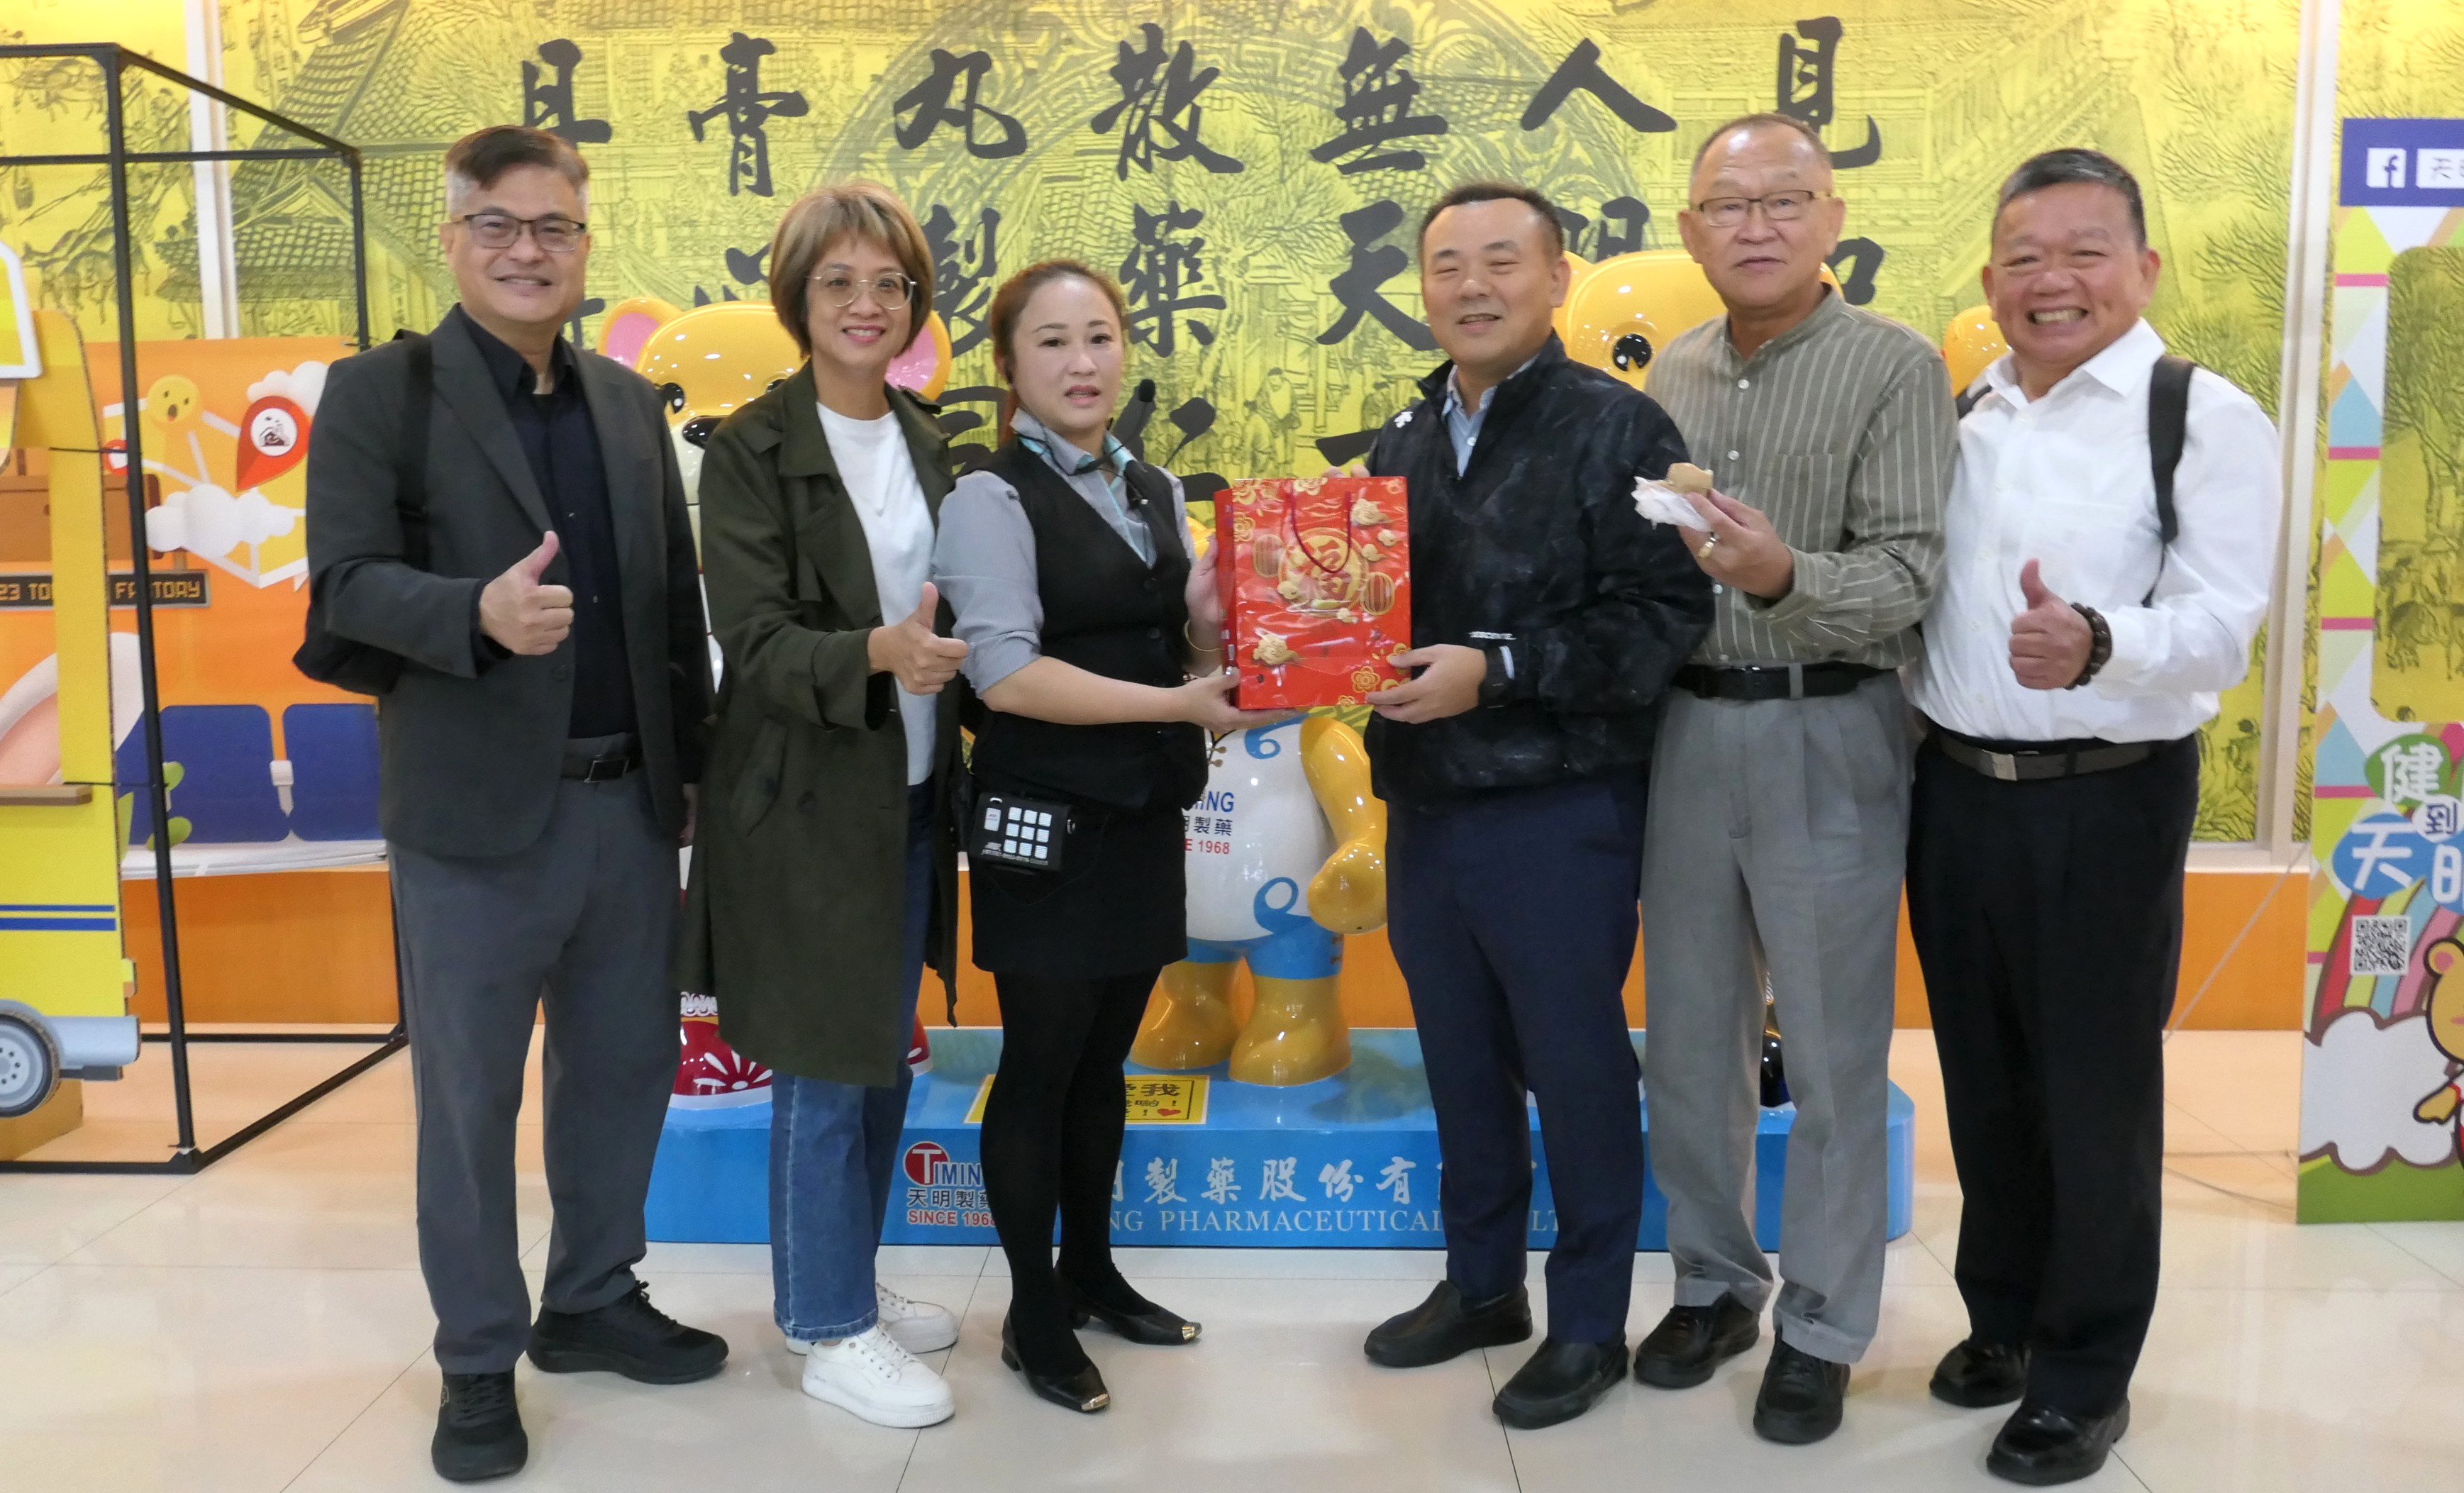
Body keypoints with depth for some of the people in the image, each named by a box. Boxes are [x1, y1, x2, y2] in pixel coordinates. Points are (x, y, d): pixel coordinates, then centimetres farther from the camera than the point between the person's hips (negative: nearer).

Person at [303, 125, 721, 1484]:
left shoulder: (630, 404, 11)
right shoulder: (378, 391, -3)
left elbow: (676, 597, 12)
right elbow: (344, 582, -11)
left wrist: (697, 764, 9)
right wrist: (479, 611, -30)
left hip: (631, 803, 5)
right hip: (476, 813, -4)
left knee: (625, 1068, 15)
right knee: (468, 1099, 7)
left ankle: (592, 1300, 35)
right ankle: (478, 1360, 25)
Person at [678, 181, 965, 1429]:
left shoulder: (928, 443, 9)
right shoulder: (751, 448, -10)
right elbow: (755, 641, -17)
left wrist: (942, 652, -5)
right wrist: (876, 654, -33)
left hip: (909, 799, 7)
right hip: (805, 801, -6)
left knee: (883, 1062, 16)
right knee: (825, 1072, 3)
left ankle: (835, 1282, 34)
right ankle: (830, 1331, 20)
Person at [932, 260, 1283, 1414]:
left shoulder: (1158, 493, 10)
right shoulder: (992, 499, -10)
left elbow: (1194, 655, 14)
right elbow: (1005, 672, -20)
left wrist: (1215, 626, -9)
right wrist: (1176, 703, -23)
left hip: (1145, 818, 6)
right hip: (1048, 825, -6)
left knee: (1104, 1060, 17)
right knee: (1041, 1067, 5)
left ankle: (1090, 1272, 33)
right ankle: (1033, 1317, 21)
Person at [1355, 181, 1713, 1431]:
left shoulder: (1619, 429, -8)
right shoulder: (1401, 444, 13)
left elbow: (1664, 615, -16)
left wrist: (1498, 667, -22)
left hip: (1560, 811, -6)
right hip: (1423, 805, 6)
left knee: (1576, 1069, 6)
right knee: (1460, 1063, 16)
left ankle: (1590, 1324, 23)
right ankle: (1480, 1286, 34)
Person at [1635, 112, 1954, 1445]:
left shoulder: (1895, 368, -7)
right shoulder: (1671, 373, 10)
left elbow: (1907, 578, -16)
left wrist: (1782, 576, -31)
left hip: (1828, 736, -5)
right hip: (1686, 727, 5)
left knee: (1832, 1055, 6)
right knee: (1689, 1036, 14)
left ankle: (1820, 1327, 23)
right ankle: (1713, 1283, 32)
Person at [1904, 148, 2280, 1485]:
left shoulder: (2208, 418, -7)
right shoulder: (1961, 419, 11)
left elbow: (2219, 620, -18)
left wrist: (2095, 642, -36)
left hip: (2108, 802, -5)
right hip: (1956, 789, 5)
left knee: (2096, 1089, 5)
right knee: (1982, 1075, 16)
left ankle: (2085, 1376, 23)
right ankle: (2002, 1320, 36)